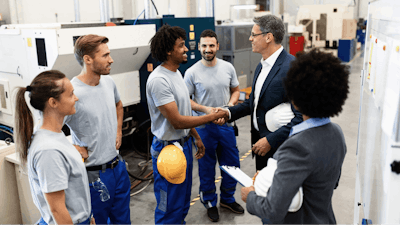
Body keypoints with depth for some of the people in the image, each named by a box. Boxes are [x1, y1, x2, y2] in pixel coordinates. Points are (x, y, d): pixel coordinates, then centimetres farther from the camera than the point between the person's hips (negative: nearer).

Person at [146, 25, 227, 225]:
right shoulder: (159, 80, -23)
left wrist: (196, 137, 18)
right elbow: (177, 121, -24)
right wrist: (211, 117, -16)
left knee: (183, 200, 24)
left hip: (184, 143, 9)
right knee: (170, 205, 7)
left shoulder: (176, 72, 8)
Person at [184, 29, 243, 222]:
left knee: (232, 164, 14)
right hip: (204, 127, -3)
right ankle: (210, 202, 33)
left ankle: (227, 199, 38)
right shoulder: (192, 72, -10)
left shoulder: (228, 67, 0)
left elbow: (235, 90, 11)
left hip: (226, 124, 4)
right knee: (207, 167, 11)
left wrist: (231, 104, -9)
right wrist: (205, 109, -20)